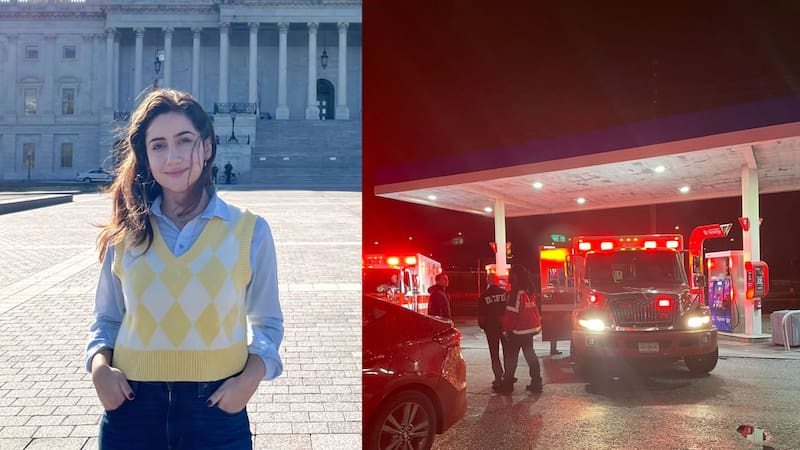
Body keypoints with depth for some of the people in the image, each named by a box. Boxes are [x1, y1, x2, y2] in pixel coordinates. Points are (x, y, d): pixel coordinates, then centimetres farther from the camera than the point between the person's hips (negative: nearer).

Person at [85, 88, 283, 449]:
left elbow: (267, 323, 5)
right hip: (132, 407, 2)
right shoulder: (127, 232, 3)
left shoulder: (249, 230, -1)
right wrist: (99, 365, -8)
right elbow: (107, 319, 11)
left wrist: (252, 374, -12)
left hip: (216, 409, -1)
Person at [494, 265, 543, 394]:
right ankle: (536, 383, 13)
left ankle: (507, 385, 5)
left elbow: (511, 313, -21)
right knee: (530, 355, 13)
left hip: (518, 330, -8)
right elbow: (533, 309, 15)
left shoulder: (516, 292, -19)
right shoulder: (528, 290, 8)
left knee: (511, 357, 1)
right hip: (531, 328, 8)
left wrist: (506, 329, -17)